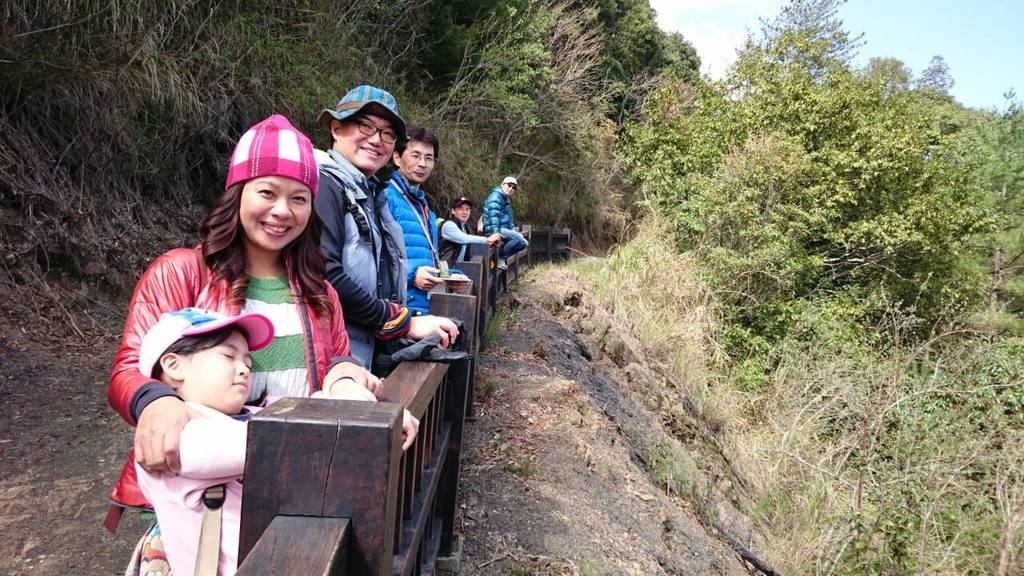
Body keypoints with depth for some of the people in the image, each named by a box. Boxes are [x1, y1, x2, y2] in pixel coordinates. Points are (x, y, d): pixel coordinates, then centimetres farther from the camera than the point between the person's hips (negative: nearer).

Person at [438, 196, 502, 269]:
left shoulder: (465, 226, 15)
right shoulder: (448, 225, -11)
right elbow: (464, 239, -24)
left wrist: (493, 242, -13)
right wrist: (487, 240, -22)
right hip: (447, 267, -8)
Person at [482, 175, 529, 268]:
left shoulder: (506, 199, 25)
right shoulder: (496, 196, -8)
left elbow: (509, 219, 30)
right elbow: (493, 216, -21)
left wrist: (513, 231, 16)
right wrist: (496, 233, -32)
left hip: (504, 229, 10)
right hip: (492, 231, -10)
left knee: (524, 243, 2)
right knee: (518, 238, -28)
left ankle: (501, 257, -3)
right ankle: (499, 257, -18)